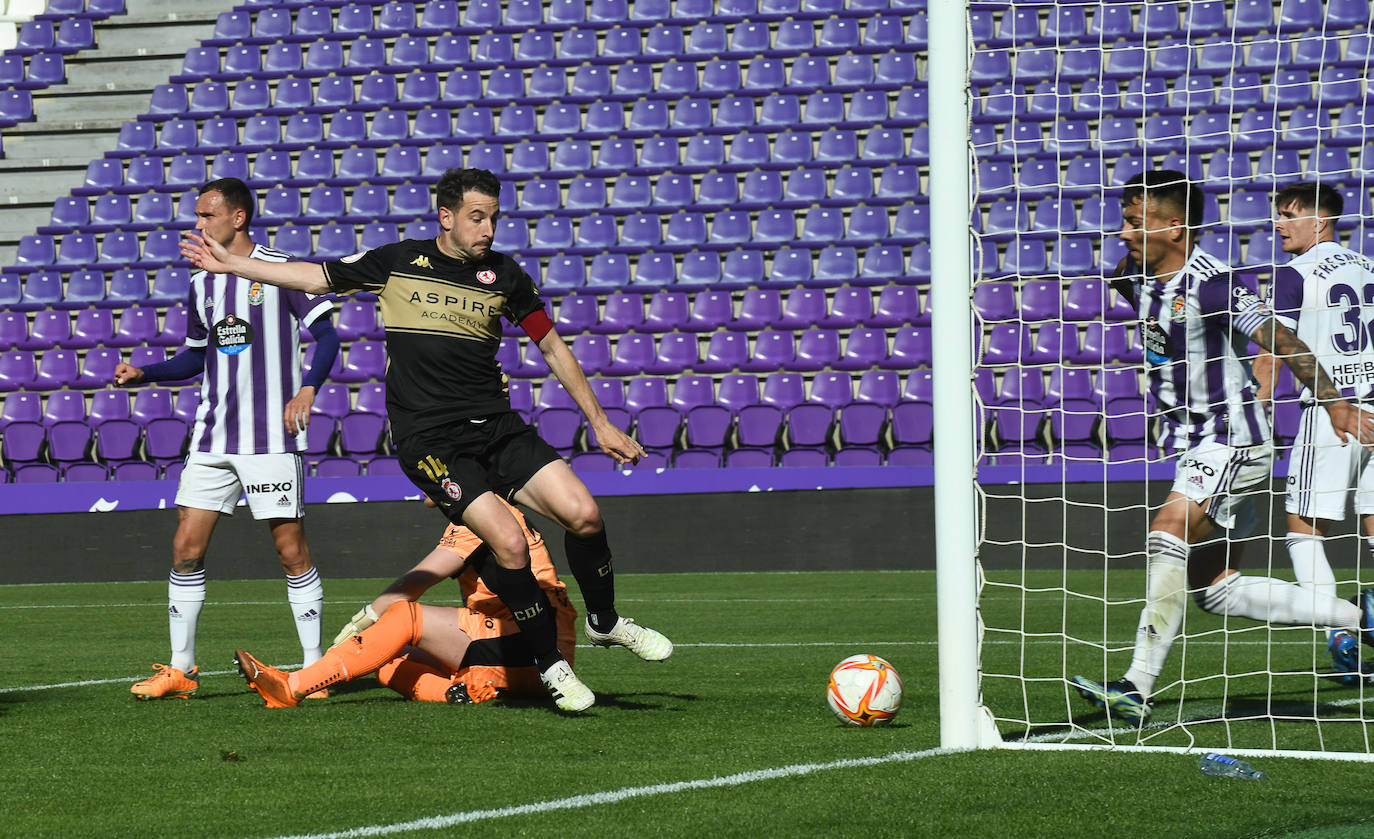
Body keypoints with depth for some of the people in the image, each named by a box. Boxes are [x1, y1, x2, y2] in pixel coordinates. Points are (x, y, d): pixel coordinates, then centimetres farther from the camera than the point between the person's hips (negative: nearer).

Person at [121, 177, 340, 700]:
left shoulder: (281, 271, -5)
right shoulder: (203, 282, 13)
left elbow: (326, 336, -7)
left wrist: (307, 389, -21)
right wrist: (143, 374, 9)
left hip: (271, 437, -6)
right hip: (212, 436, 6)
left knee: (291, 549, -4)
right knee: (186, 548, 1)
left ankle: (314, 666, 5)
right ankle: (180, 670, 8)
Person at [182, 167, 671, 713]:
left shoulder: (504, 275, 8)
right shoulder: (398, 262, 4)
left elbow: (553, 348, 17)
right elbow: (317, 278, 16)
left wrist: (600, 423, 16)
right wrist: (230, 264, 16)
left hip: (495, 424, 3)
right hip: (429, 438, -3)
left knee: (583, 513, -15)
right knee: (508, 543, -23)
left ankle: (604, 622, 13)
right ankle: (550, 665, -6)